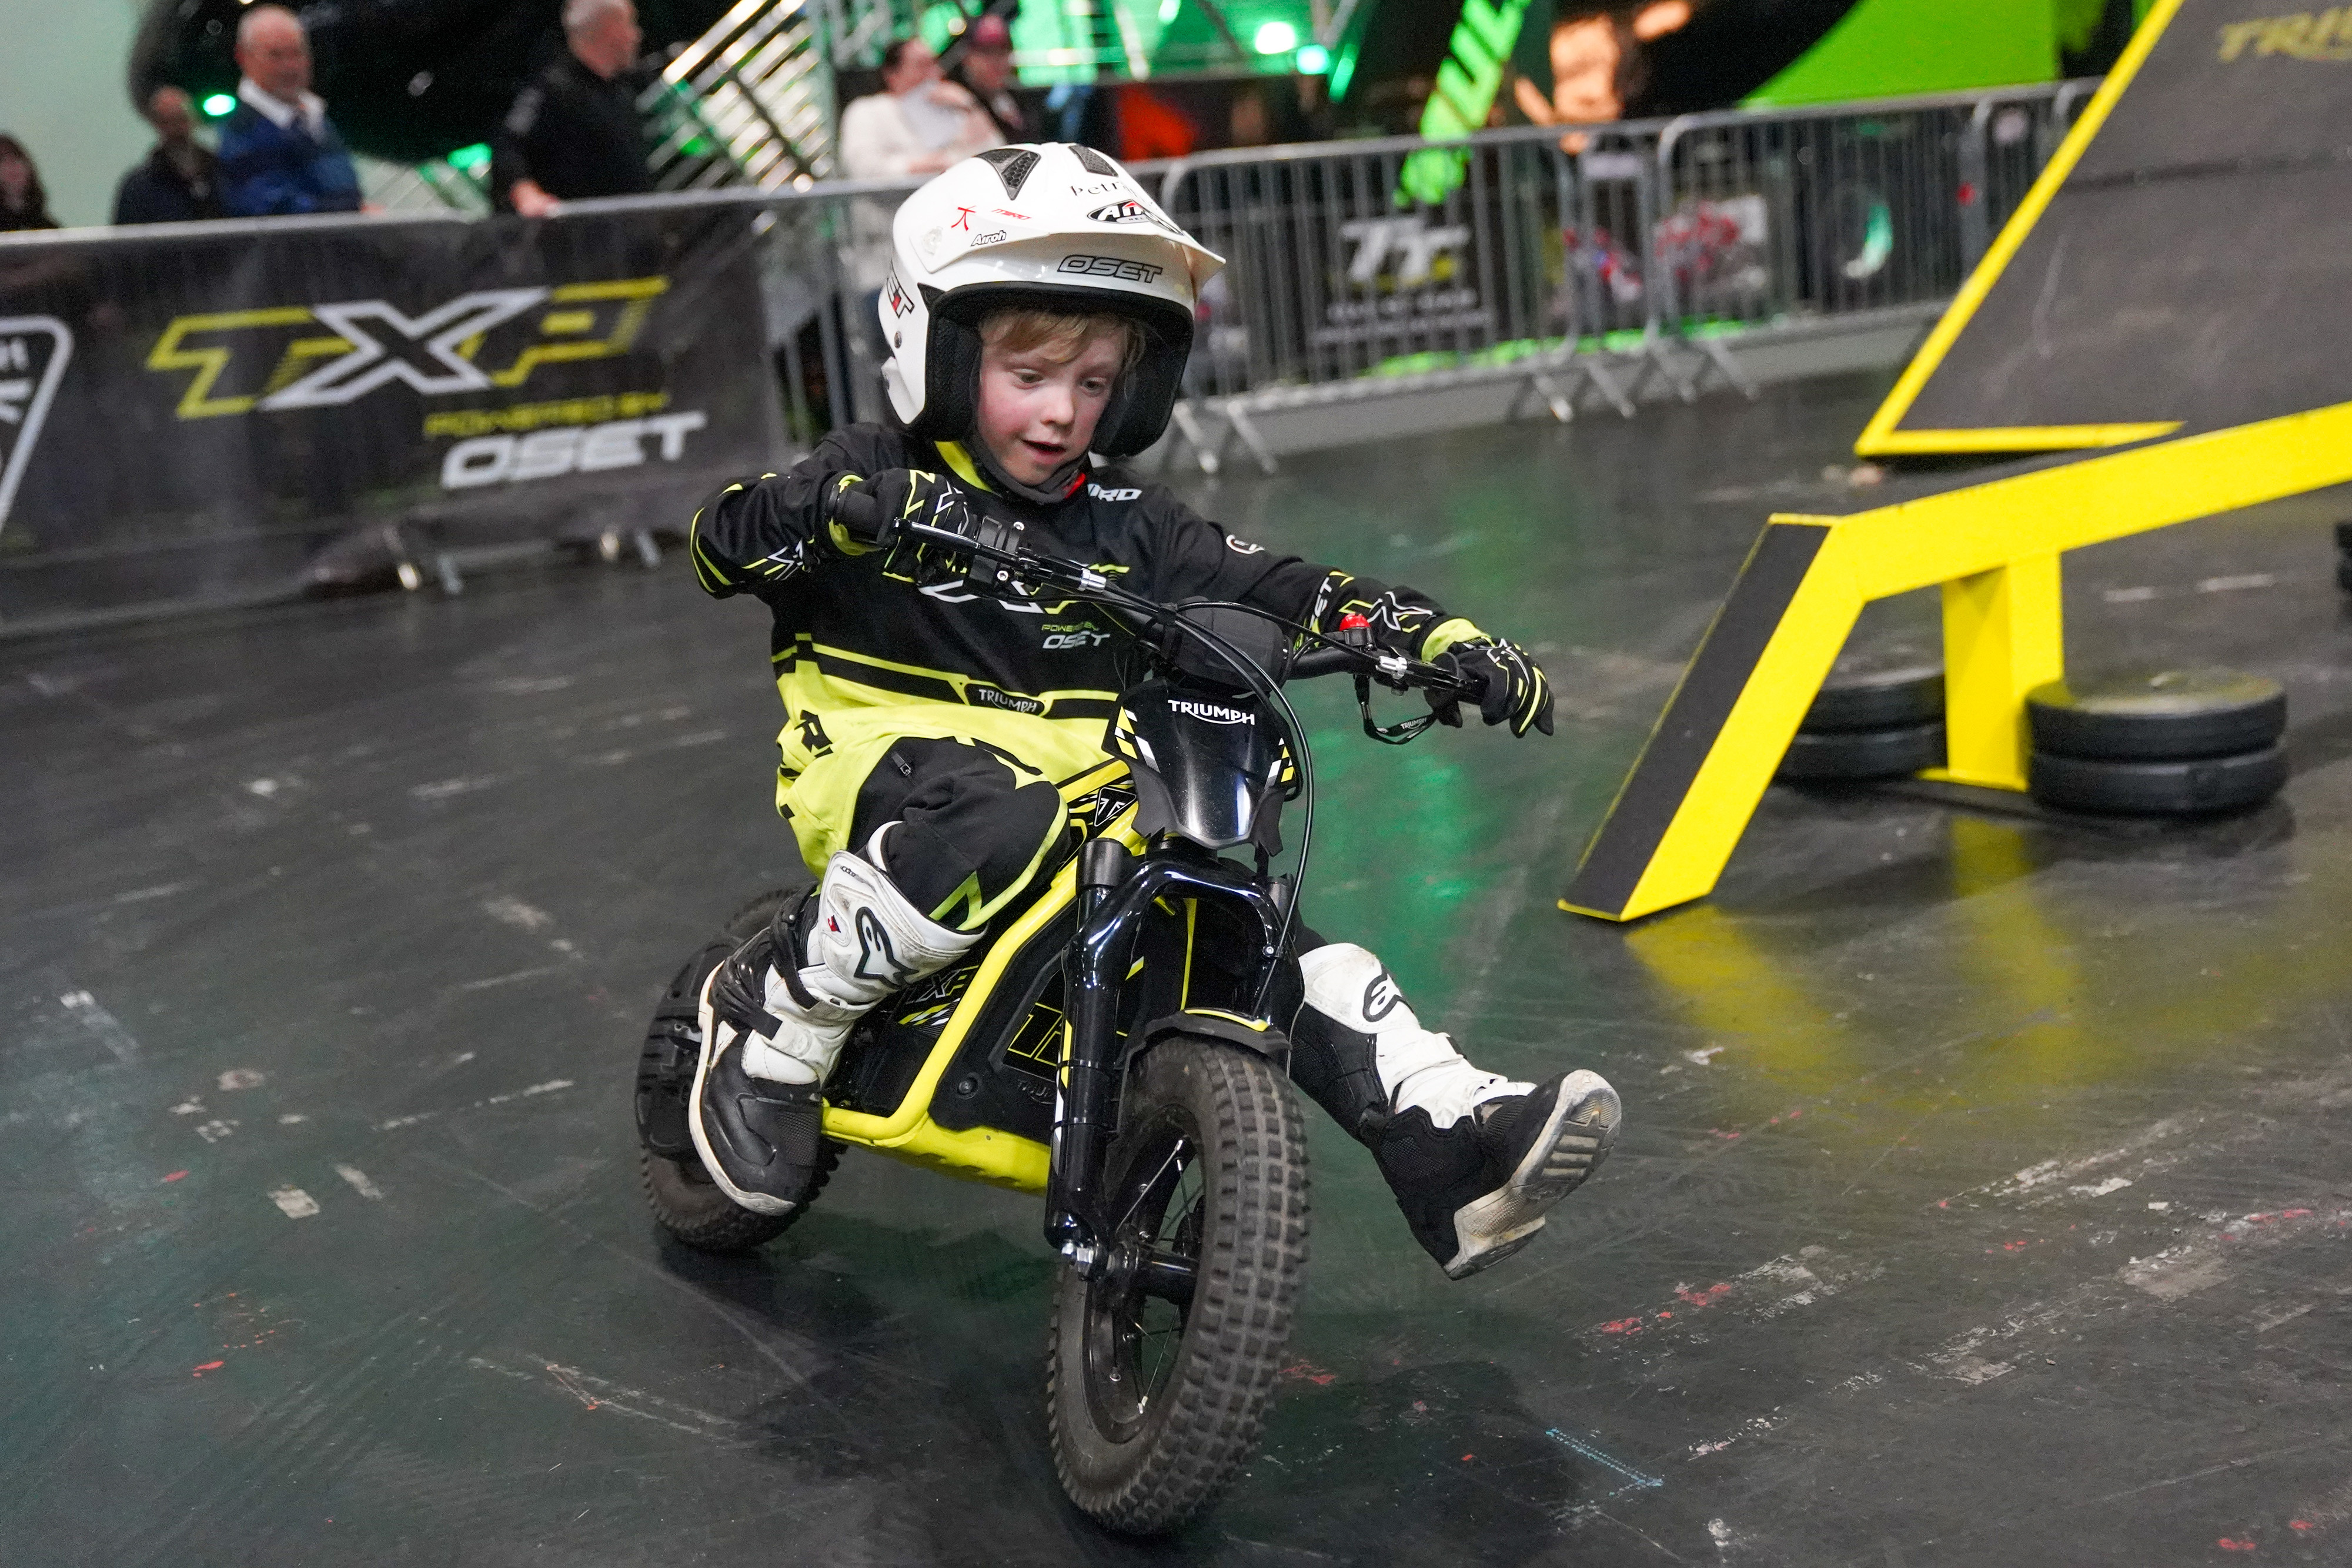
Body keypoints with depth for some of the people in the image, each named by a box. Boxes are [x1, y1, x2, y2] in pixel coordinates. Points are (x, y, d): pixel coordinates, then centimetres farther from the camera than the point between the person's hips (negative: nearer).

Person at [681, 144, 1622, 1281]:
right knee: (995, 821, -38)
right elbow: (720, 544, -13)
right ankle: (773, 1022, -18)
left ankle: (1451, 1143, -9)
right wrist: (836, 505, -35)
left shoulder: (1123, 522, 12)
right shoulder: (878, 474, 0)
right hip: (890, 766, -5)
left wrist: (1435, 637, -8)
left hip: (1088, 791, 5)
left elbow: (1276, 589, 6)